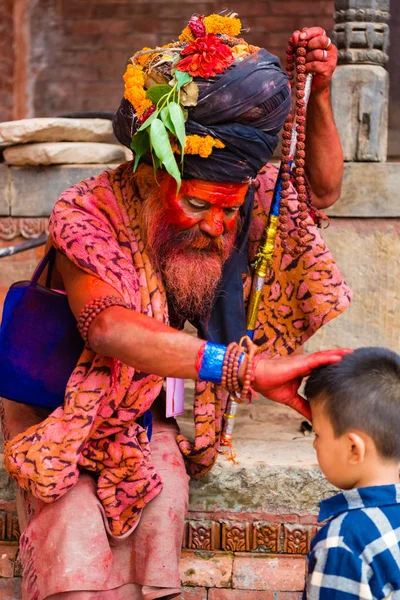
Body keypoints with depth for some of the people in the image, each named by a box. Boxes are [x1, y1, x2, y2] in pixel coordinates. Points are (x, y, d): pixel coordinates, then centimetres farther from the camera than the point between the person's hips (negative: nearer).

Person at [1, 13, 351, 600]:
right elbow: (106, 327, -45)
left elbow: (321, 191, 1)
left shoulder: (231, 198, -10)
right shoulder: (88, 213, -28)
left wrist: (319, 96, -19)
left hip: (148, 415, 4)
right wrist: (245, 367, -56)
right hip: (65, 413, -4)